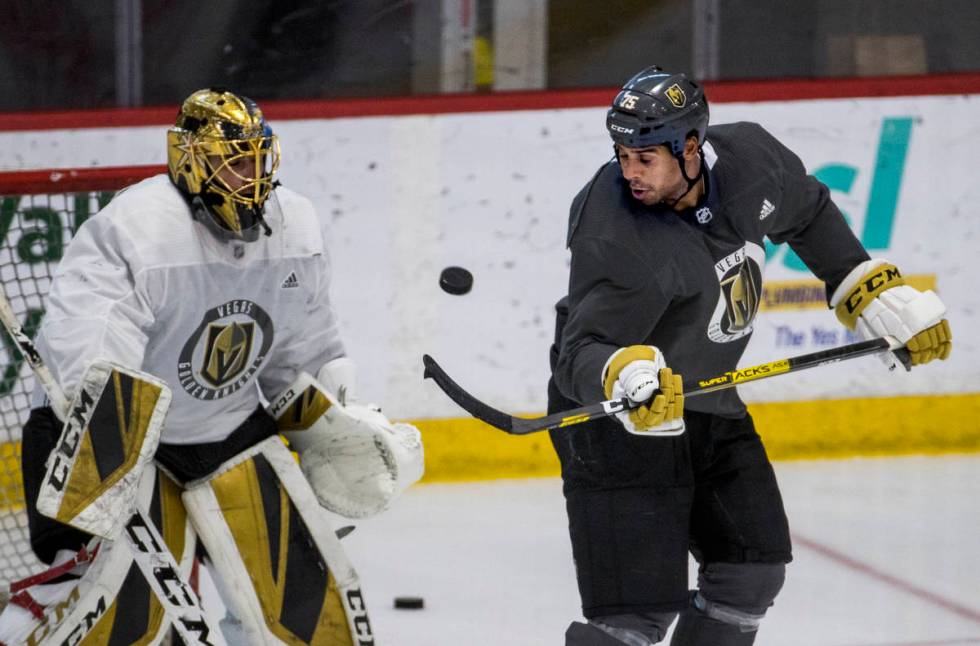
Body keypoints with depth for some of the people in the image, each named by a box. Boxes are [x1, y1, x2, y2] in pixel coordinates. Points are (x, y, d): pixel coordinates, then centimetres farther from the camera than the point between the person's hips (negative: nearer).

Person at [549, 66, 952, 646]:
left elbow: (808, 217, 10)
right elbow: (579, 352, -33)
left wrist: (879, 294, 11)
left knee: (753, 574, 11)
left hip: (705, 401, 7)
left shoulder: (748, 158, -12)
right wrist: (622, 374, -54)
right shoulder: (617, 242, -30)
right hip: (616, 418, -7)